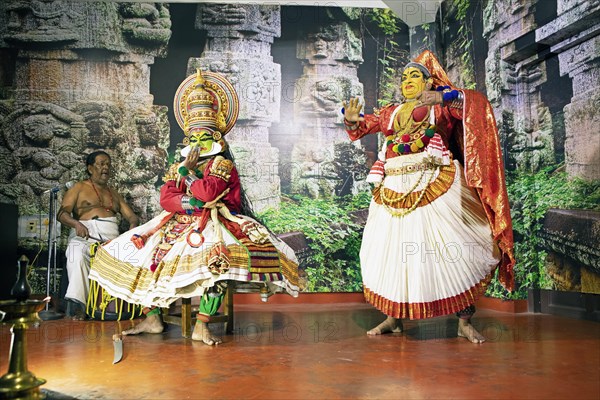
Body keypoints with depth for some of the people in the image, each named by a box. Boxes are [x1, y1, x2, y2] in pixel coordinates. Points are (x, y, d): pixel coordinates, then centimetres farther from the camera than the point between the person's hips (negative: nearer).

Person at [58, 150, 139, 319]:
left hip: (111, 236, 3)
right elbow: (62, 213, 2)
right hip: (85, 235, -3)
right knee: (77, 256, -37)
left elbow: (131, 215, 18)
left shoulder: (114, 193, 27)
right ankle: (77, 303, -37)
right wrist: (76, 223, -21)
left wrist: (133, 227, -7)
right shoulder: (79, 188, 15)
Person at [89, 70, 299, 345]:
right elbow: (166, 198, 1)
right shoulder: (176, 166, 17)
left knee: (219, 256, -36)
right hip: (178, 223, 6)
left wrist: (188, 171, -3)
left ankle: (202, 325, -29)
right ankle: (151, 318, -4)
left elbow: (208, 191, -17)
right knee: (139, 252, -8)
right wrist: (195, 202, -15)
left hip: (212, 223, -5)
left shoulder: (223, 164, 2)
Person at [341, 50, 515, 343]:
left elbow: (476, 102, -6)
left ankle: (465, 322, 6)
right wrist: (351, 118, 0)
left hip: (435, 186, -4)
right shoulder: (391, 112, 21)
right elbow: (360, 126, 23)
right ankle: (393, 318, 18)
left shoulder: (442, 107, 8)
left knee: (453, 251, -6)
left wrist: (443, 97, -22)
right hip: (394, 190, 5)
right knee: (389, 252, 5)